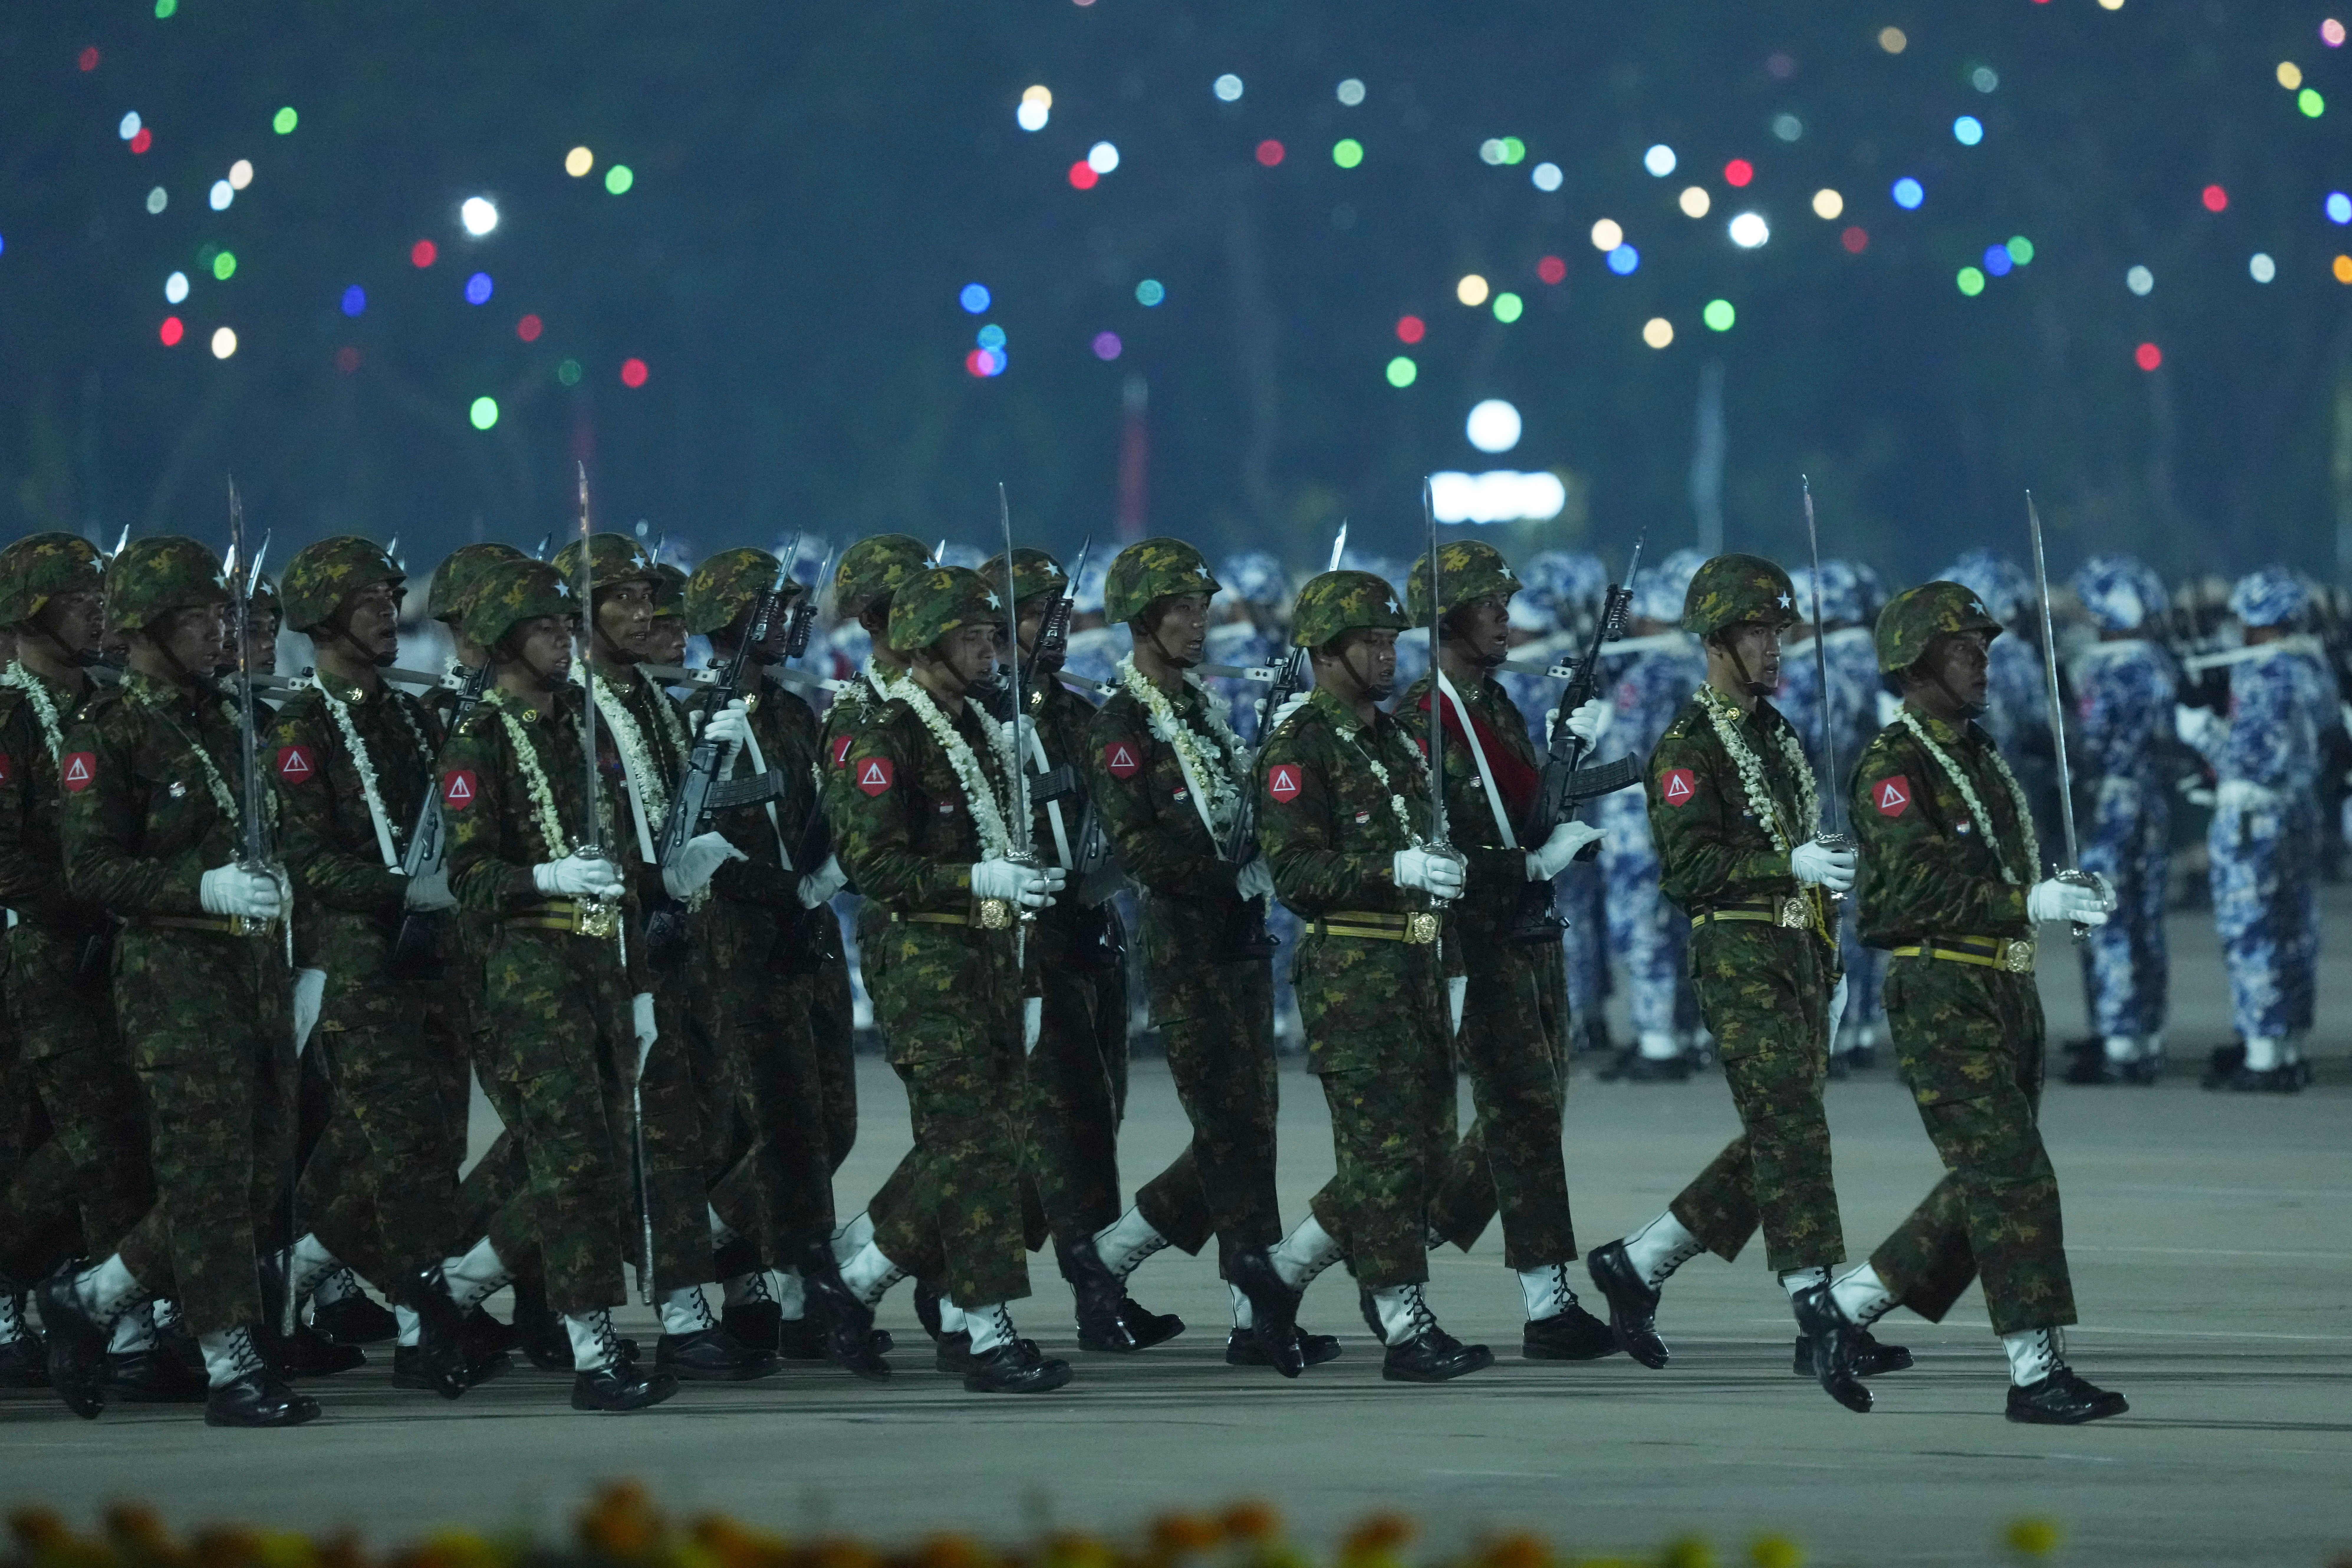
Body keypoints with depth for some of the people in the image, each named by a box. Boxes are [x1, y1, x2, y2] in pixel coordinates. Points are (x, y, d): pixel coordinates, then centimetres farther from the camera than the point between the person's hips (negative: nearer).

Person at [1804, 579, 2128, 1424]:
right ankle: (2037, 1371, -10)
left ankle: (1844, 1306, 21)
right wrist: (2029, 902, -26)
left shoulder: (1980, 755, 18)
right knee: (2013, 1175, -12)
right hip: (1941, 996, -9)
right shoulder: (1892, 766, -11)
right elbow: (1918, 885, -21)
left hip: (2008, 992, 9)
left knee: (1985, 1189, 11)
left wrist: (2061, 894, 5)